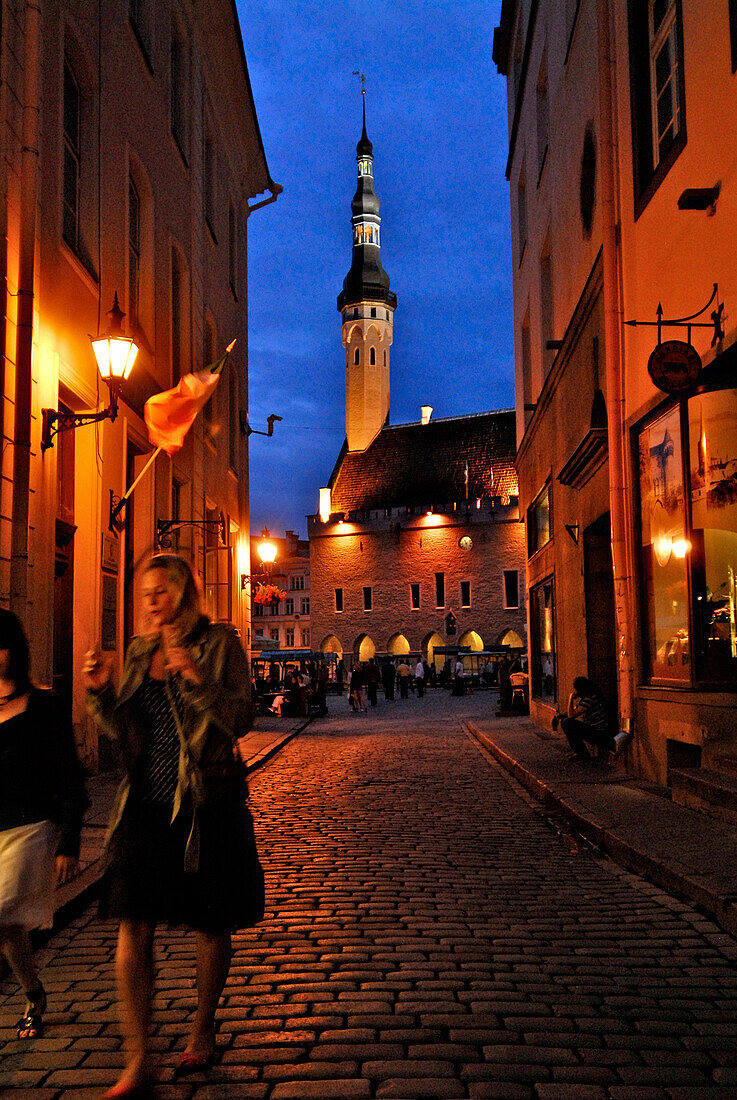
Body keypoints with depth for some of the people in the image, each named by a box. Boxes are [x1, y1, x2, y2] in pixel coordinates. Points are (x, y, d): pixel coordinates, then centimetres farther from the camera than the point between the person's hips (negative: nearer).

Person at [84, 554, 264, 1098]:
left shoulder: (219, 642, -4)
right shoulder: (140, 651, 11)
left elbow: (238, 721, -13)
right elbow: (126, 731, 14)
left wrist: (194, 675, -25)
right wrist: (102, 690, -3)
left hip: (206, 803, -4)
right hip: (146, 803, 4)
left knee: (211, 923, 9)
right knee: (133, 924, -3)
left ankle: (203, 1031, 30)